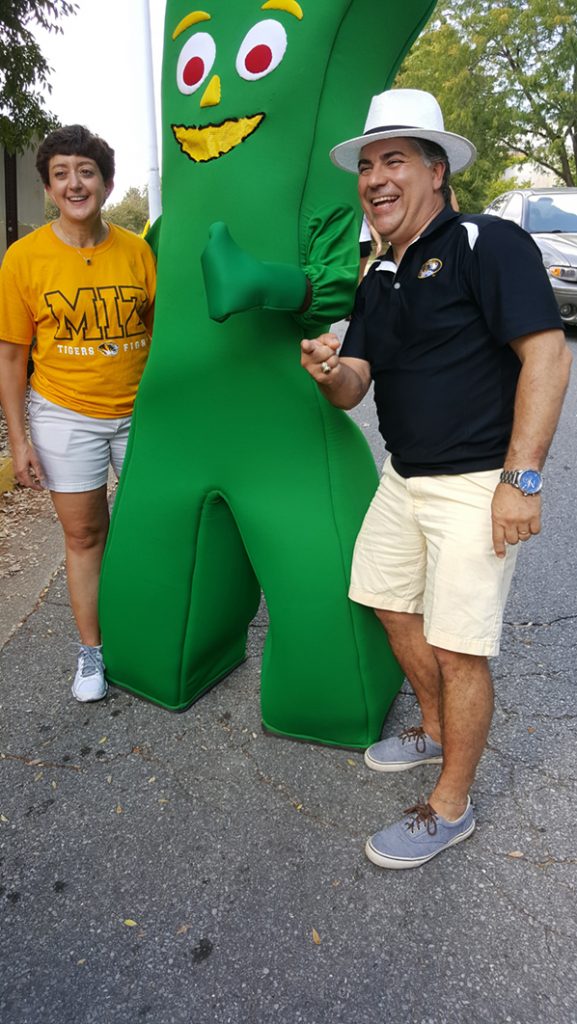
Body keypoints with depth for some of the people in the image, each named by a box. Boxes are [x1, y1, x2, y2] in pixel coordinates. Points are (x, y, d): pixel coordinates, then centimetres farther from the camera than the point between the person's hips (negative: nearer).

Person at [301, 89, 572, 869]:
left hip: (477, 483, -8)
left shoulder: (488, 244, -11)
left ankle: (451, 807, 18)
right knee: (394, 607, 17)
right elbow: (353, 390, 8)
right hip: (403, 476, 8)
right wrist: (330, 372, -16)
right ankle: (437, 732, 41)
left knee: (459, 649, -2)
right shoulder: (378, 280, 12)